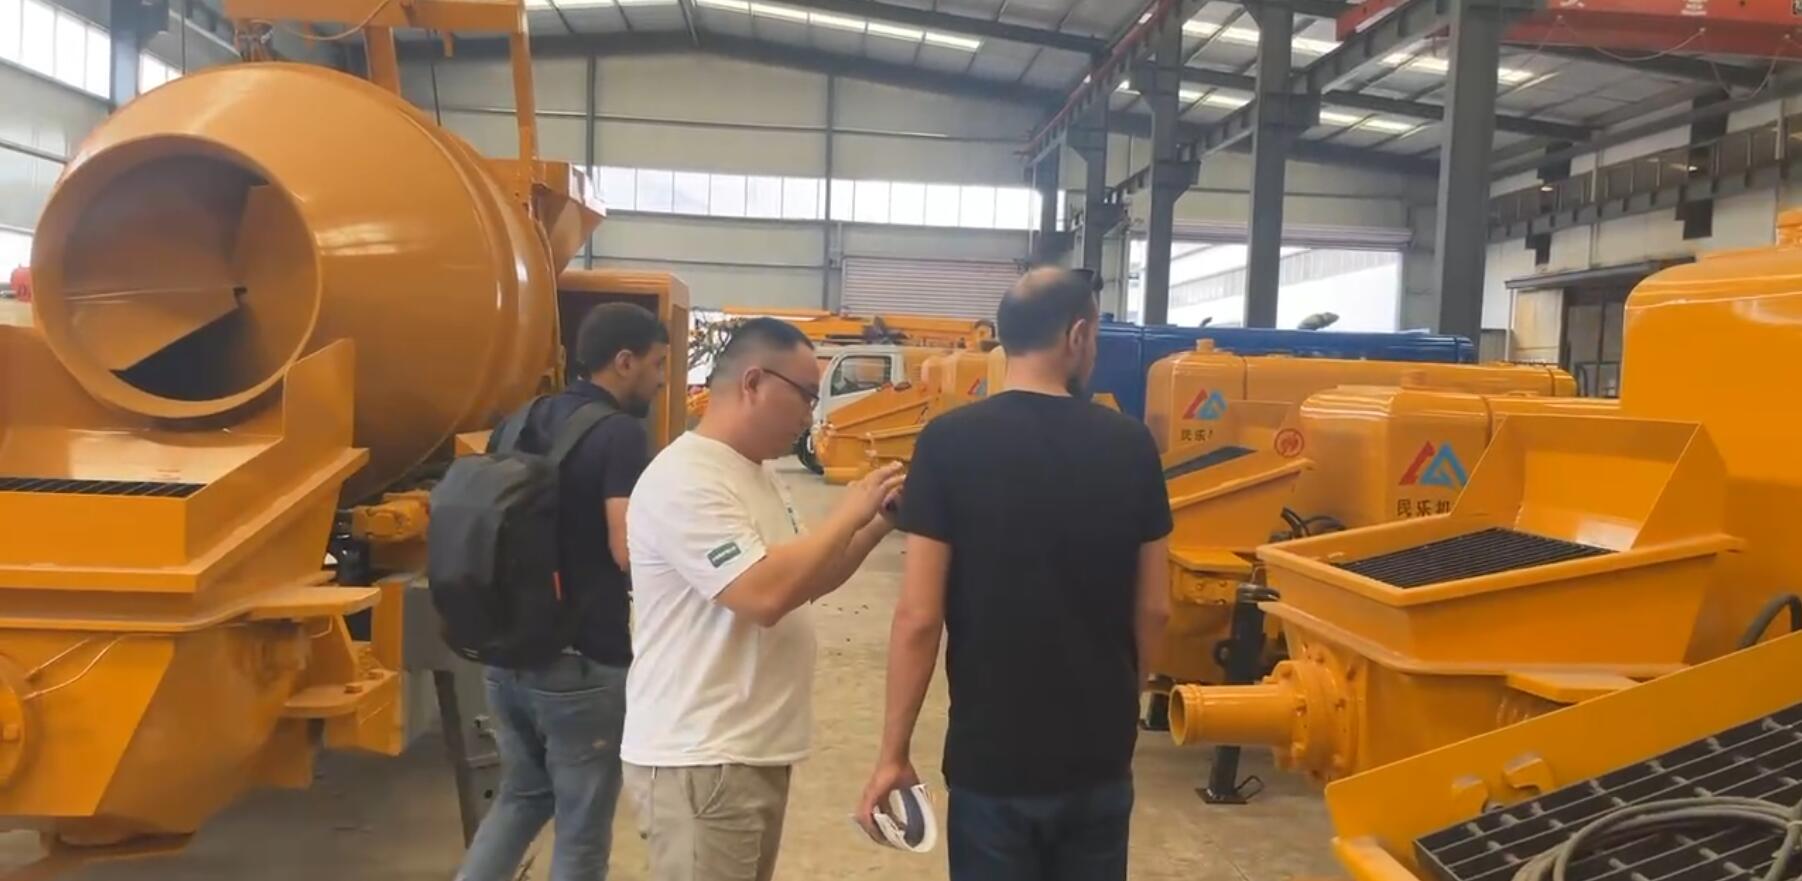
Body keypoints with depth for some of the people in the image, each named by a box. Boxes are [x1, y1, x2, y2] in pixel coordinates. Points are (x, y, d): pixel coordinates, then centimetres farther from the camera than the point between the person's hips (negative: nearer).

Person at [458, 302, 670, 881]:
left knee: (522, 795, 25)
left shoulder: (523, 423, 8)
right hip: (583, 662, -7)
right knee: (583, 826, 8)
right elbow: (630, 550, -25)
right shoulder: (620, 434, -16)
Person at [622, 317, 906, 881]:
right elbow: (766, 595, -28)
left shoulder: (759, 475, 11)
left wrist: (878, 524, 5)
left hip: (756, 751, 10)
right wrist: (850, 514, -17)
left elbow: (803, 583, 19)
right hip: (698, 761, -9)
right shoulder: (684, 480, -19)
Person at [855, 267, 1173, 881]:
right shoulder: (1130, 445, -4)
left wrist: (894, 754, -5)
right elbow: (1153, 608, 2)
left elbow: (919, 617, -15)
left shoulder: (949, 442, -13)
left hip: (992, 756, -3)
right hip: (1100, 754, 3)